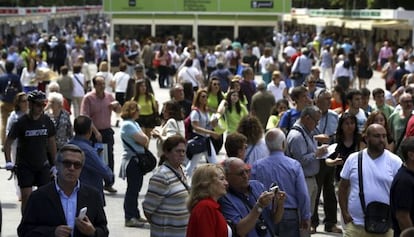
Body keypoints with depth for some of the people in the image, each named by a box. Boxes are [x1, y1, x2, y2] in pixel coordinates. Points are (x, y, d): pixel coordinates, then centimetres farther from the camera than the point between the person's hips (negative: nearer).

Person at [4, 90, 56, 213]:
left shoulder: (47, 121, 0)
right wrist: (8, 162, -16)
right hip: (25, 166, -3)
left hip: (43, 165, 3)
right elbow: (8, 143, -5)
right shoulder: (21, 122, -10)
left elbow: (51, 142, 9)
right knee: (26, 197, -5)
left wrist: (54, 164, 9)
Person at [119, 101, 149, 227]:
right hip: (132, 160, -10)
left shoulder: (134, 124, 15)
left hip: (138, 159, 10)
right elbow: (142, 140, -21)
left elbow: (146, 139, 9)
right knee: (132, 189, -4)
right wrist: (143, 139, 0)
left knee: (135, 188, 15)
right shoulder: (127, 125, -16)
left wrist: (144, 140, -11)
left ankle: (135, 215, 24)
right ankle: (129, 218, 1)